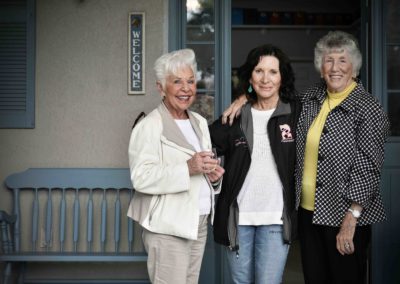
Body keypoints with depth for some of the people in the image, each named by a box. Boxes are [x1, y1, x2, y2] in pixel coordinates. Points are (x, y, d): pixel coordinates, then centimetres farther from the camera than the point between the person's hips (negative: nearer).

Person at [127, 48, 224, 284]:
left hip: (199, 223, 7)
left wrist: (213, 175, 0)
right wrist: (187, 168, -27)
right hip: (168, 226, -7)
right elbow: (141, 177, -19)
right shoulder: (150, 126, -10)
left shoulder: (200, 122, 14)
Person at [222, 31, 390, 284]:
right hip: (308, 210, 6)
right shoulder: (312, 98, 6)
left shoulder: (369, 109, -12)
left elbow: (367, 169, -16)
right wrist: (246, 97, 6)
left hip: (344, 216, -6)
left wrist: (351, 219, -20)